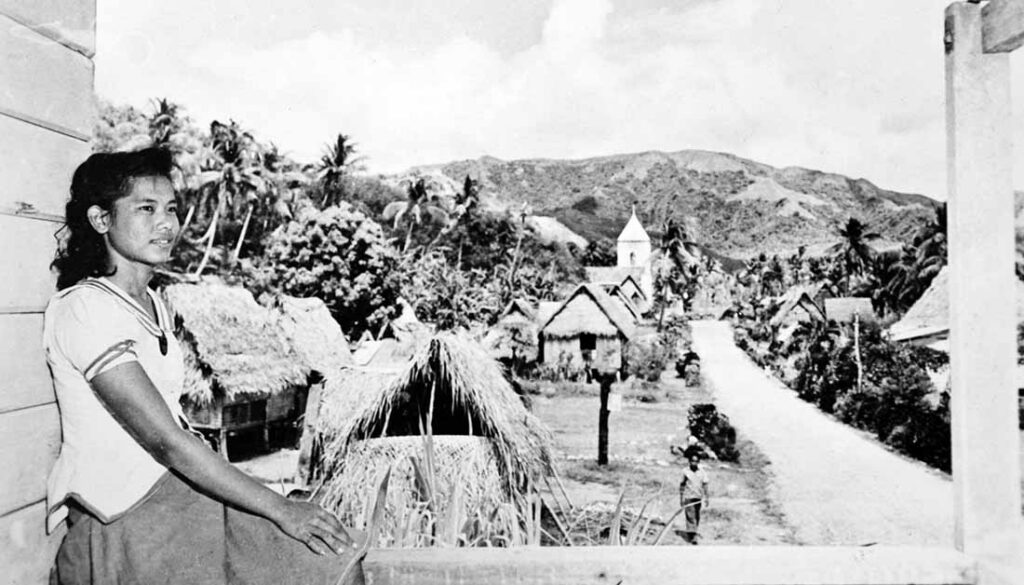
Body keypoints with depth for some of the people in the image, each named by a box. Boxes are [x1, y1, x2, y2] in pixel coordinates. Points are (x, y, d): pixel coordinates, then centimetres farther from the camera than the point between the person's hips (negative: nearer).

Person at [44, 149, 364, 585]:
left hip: (179, 487, 7)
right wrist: (280, 509, -21)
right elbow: (164, 440, -20)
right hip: (124, 516, -7)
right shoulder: (82, 308, -14)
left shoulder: (151, 303, 14)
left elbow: (174, 424, 11)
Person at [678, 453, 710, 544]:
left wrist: (706, 498, 1)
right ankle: (693, 537, -8)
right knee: (691, 517, -9)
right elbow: (682, 485, 2)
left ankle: (690, 533, 27)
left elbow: (705, 486, 4)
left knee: (697, 517, 10)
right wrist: (681, 498, 2)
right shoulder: (685, 472, -4)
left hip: (698, 498, 3)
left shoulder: (703, 473, 1)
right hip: (688, 497, -3)